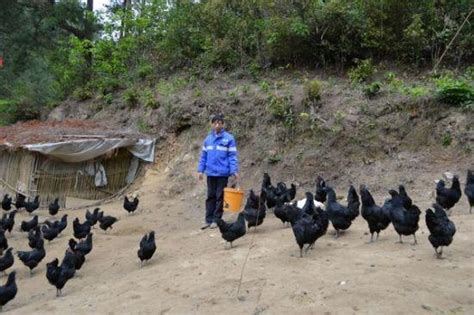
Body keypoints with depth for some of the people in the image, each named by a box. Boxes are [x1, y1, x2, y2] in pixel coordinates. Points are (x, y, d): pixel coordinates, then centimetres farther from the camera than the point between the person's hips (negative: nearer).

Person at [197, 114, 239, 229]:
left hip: (222, 173, -4)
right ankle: (208, 219, 16)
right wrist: (200, 170, 8)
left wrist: (234, 171, -14)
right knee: (210, 197, 9)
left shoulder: (228, 138, -5)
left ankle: (216, 219, 13)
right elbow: (203, 156, 13)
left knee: (219, 197, 4)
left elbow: (232, 156, -7)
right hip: (210, 173, 4)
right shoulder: (208, 139, 8)